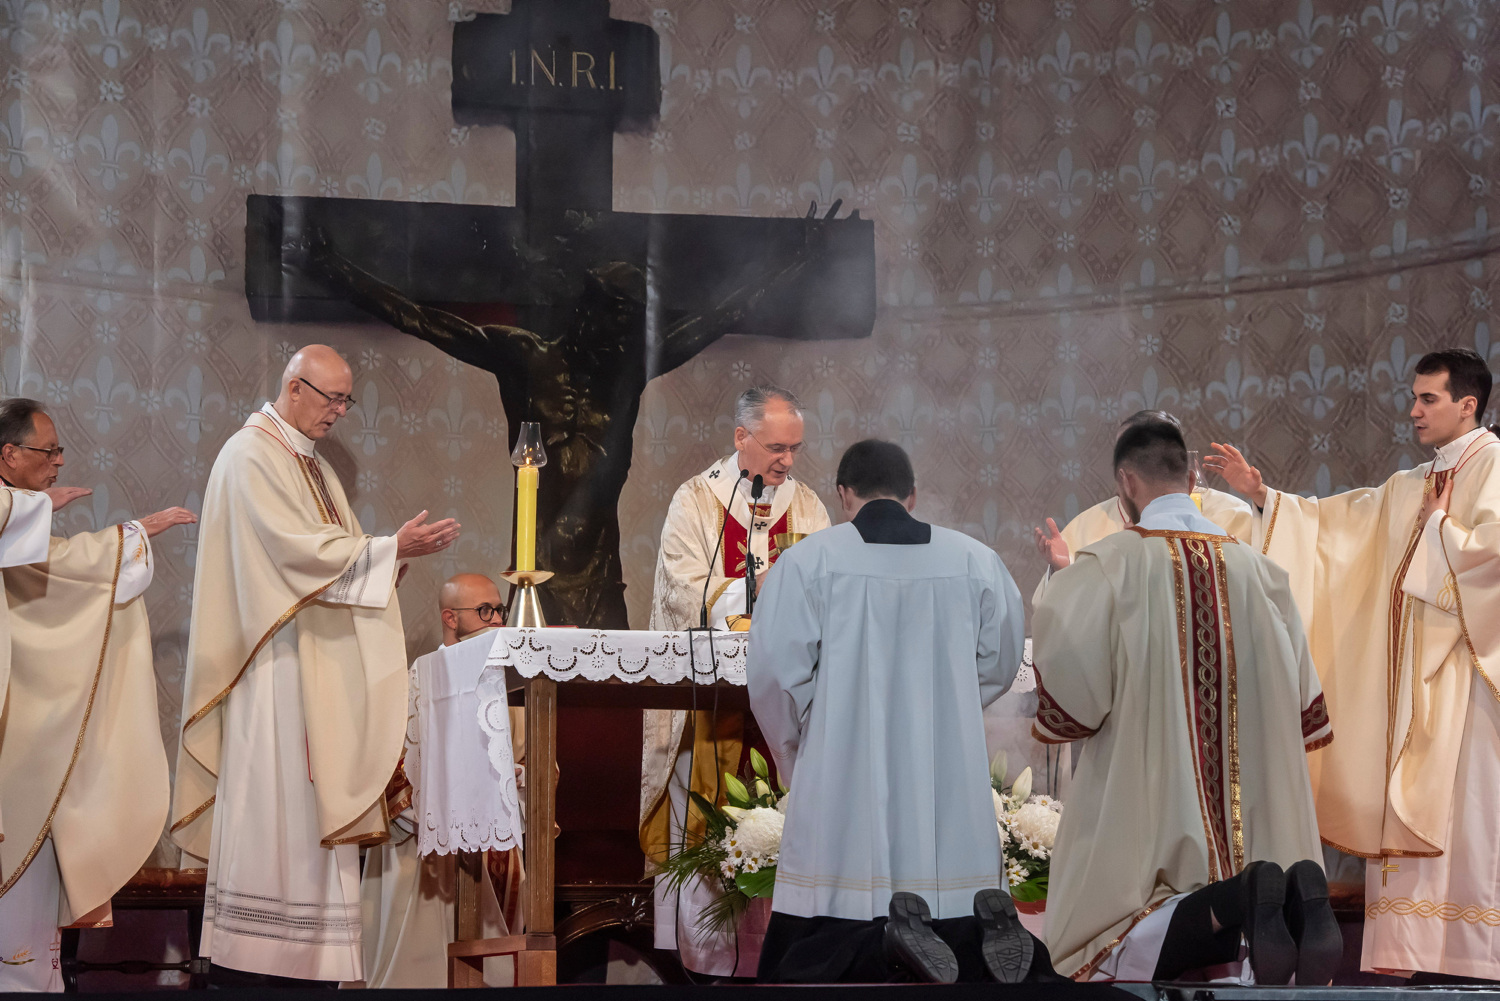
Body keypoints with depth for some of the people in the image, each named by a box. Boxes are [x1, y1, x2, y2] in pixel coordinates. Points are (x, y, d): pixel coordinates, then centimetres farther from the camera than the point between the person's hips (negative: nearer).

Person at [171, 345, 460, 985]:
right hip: (275, 662, -9)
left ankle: (308, 955, 4)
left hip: (323, 667, 9)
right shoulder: (250, 456, -8)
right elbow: (295, 549, -17)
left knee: (312, 806, 4)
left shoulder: (314, 467, 20)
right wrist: (390, 548, -16)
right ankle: (239, 958, -4)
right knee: (267, 803, -8)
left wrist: (397, 551, 1)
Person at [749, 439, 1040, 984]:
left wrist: (795, 753, 13)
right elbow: (999, 667, 15)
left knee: (800, 964, 4)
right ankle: (982, 931, -21)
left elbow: (773, 672, -5)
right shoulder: (977, 560, 5)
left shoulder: (807, 559, -3)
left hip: (842, 796, -2)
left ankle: (887, 947, -26)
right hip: (949, 801, 3)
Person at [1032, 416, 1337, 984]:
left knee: (1095, 953, 1)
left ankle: (1233, 904, -25)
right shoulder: (1257, 569, 7)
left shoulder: (1108, 563, -8)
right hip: (1256, 821, 4)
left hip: (1147, 807, -4)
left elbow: (1068, 691, -14)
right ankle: (1296, 895, -20)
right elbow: (1304, 706, 11)